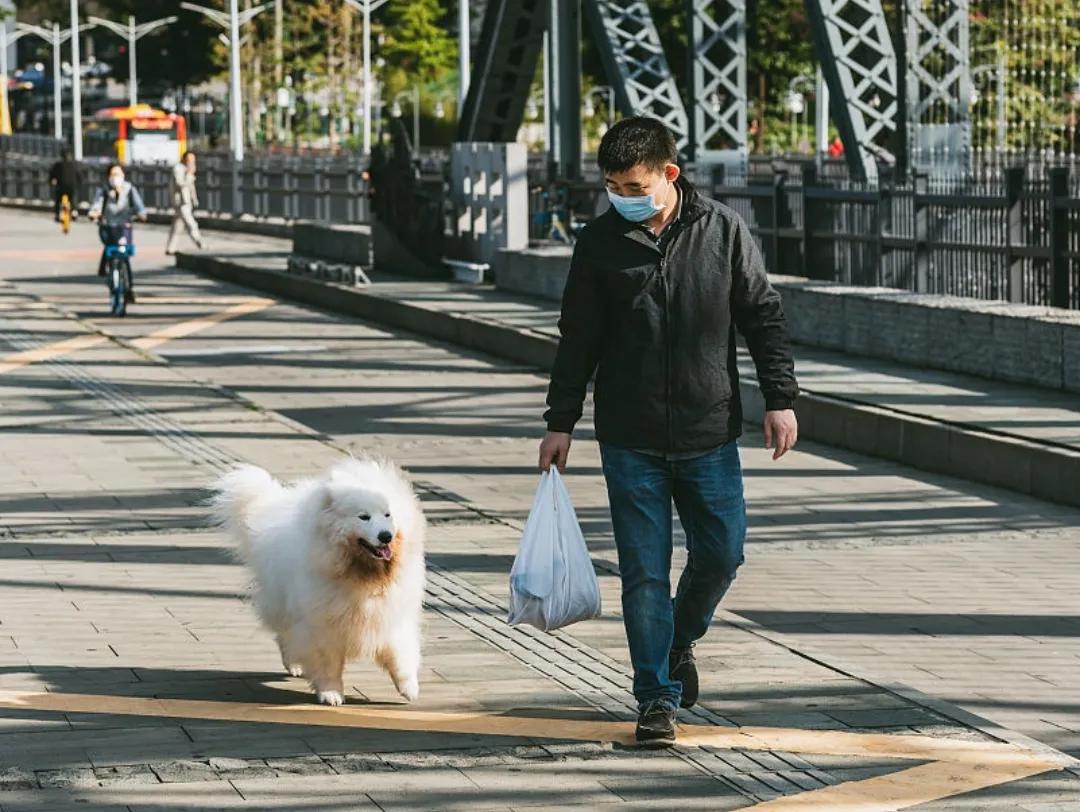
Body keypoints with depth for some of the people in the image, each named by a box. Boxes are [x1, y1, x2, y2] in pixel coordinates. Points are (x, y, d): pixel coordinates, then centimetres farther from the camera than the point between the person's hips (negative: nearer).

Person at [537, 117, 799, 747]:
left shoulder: (724, 232, -2)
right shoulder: (600, 243, 0)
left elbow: (763, 317, 4)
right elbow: (578, 340, 6)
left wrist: (781, 399, -1)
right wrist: (560, 422, 5)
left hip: (710, 434, 0)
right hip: (630, 441, 0)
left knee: (722, 551, 5)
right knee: (644, 572, -2)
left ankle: (681, 642, 35)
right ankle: (658, 697, 7)